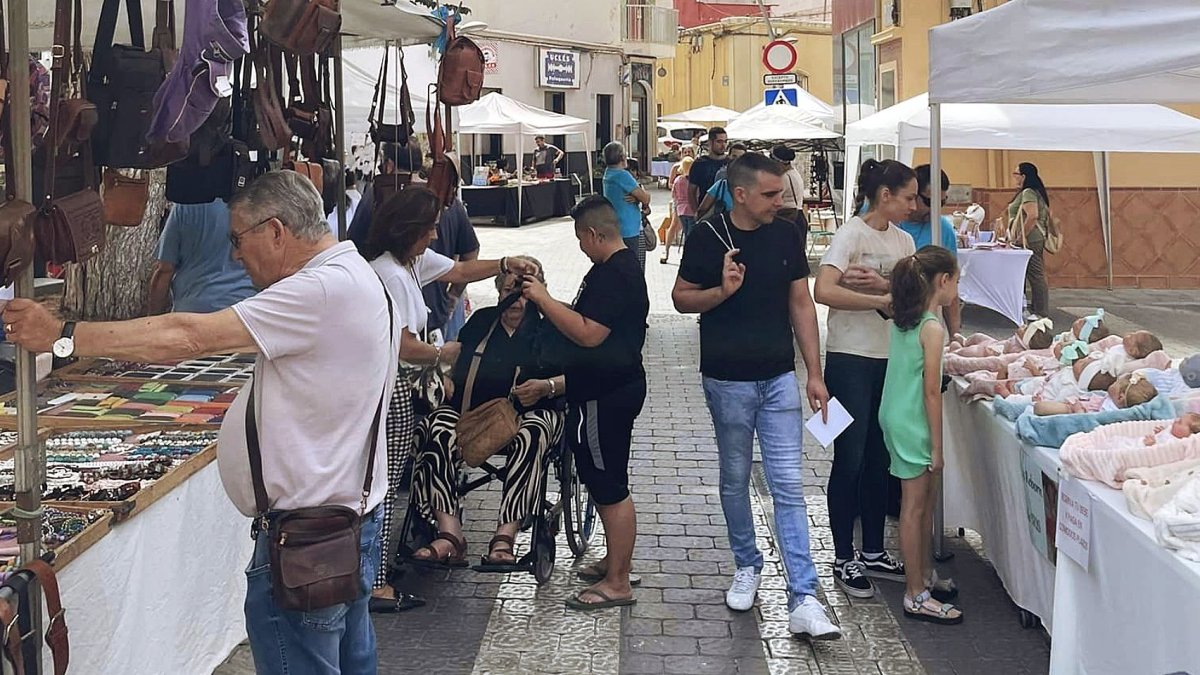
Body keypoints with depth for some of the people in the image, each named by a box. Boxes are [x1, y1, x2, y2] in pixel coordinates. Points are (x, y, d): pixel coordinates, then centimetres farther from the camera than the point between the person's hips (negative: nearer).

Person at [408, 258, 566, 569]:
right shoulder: (482, 322, 23)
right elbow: (455, 358, 28)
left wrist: (547, 386, -16)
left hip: (530, 412, -2)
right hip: (471, 409, 3)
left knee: (529, 438, -39)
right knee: (438, 433, -31)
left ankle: (505, 536, -44)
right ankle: (449, 533, -39)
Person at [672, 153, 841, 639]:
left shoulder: (786, 236, 3)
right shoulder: (708, 238, -5)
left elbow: (801, 304, 7)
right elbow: (681, 298, 1)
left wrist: (814, 374, 4)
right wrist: (722, 291, -19)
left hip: (779, 379, 1)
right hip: (727, 380, -1)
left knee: (788, 486, -4)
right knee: (735, 479, 12)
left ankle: (803, 601, -6)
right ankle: (747, 565, 34)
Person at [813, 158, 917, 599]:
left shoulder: (902, 240, 10)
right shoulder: (853, 234, -12)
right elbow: (824, 290, -26)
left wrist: (881, 283, -16)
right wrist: (883, 298, -22)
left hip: (891, 359, 7)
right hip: (851, 360, -7)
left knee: (879, 459, 14)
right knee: (850, 459, 0)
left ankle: (873, 553, 26)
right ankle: (843, 559, 11)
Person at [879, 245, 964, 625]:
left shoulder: (903, 320, 7)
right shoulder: (933, 328, -18)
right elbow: (931, 391, -18)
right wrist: (937, 447, -14)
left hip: (897, 419, 9)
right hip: (912, 426, -9)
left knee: (926, 498, 19)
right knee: (915, 506, -2)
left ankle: (924, 574, 32)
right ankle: (916, 597, 6)